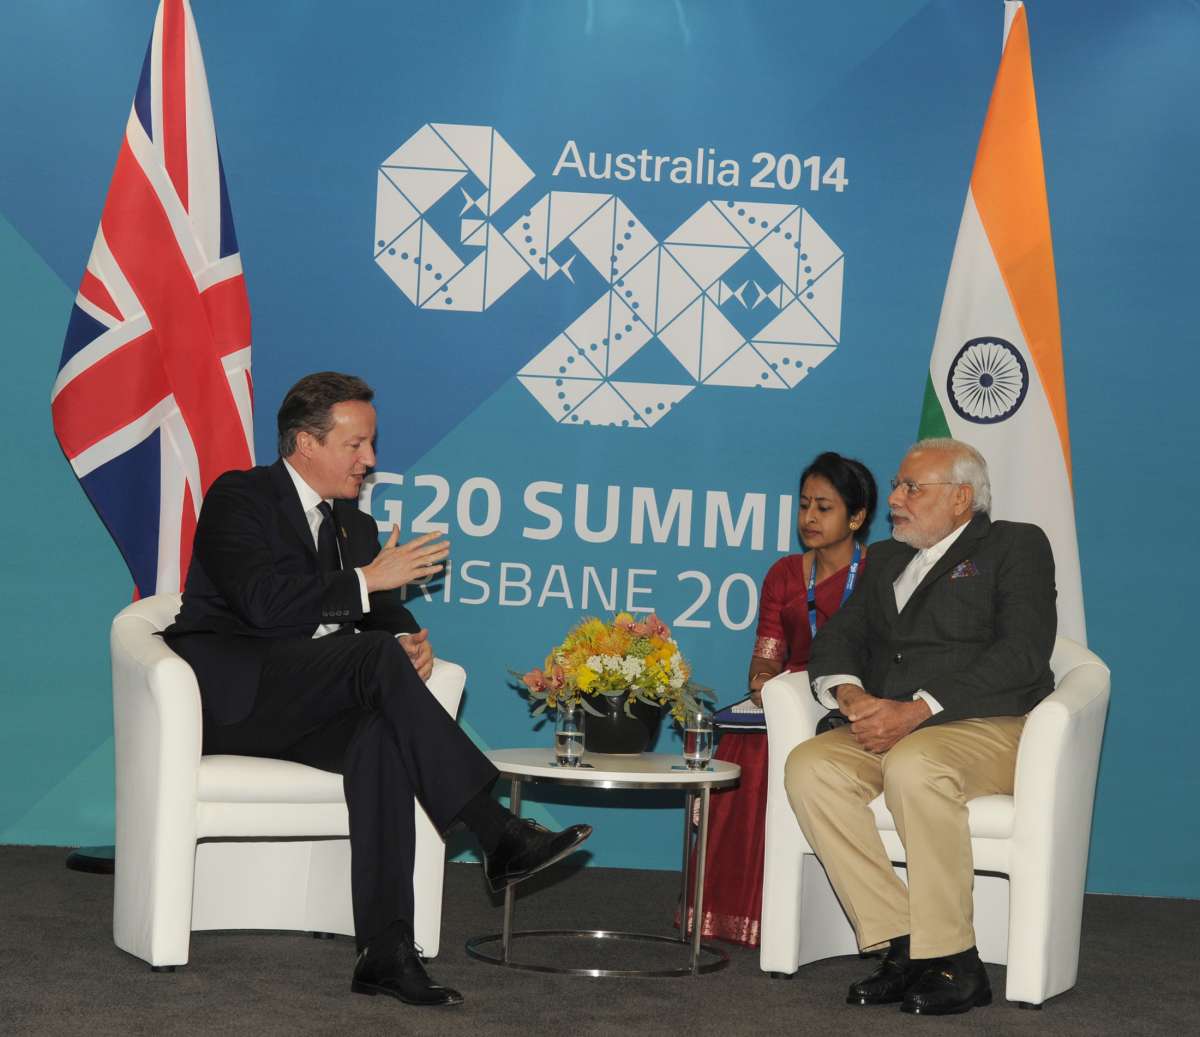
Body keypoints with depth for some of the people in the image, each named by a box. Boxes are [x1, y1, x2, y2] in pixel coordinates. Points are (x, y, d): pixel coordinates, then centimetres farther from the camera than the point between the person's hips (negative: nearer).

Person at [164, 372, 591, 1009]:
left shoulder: (355, 525, 22)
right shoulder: (238, 497, -2)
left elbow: (388, 615, 15)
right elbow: (265, 603, -17)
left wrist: (410, 640, -10)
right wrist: (366, 581, -15)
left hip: (308, 713, 6)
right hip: (231, 694, -6)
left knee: (382, 736, -30)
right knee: (375, 654, -31)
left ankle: (386, 951, -37)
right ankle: (498, 836, -35)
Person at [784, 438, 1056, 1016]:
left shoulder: (1016, 546, 5)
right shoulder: (885, 560, 26)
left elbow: (1022, 653, -9)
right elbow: (836, 640, 18)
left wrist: (917, 710, -18)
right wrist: (849, 693, -8)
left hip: (987, 729, -6)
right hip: (886, 730, 6)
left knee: (913, 766, -37)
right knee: (809, 768, -24)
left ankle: (954, 962, -27)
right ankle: (902, 945, -23)